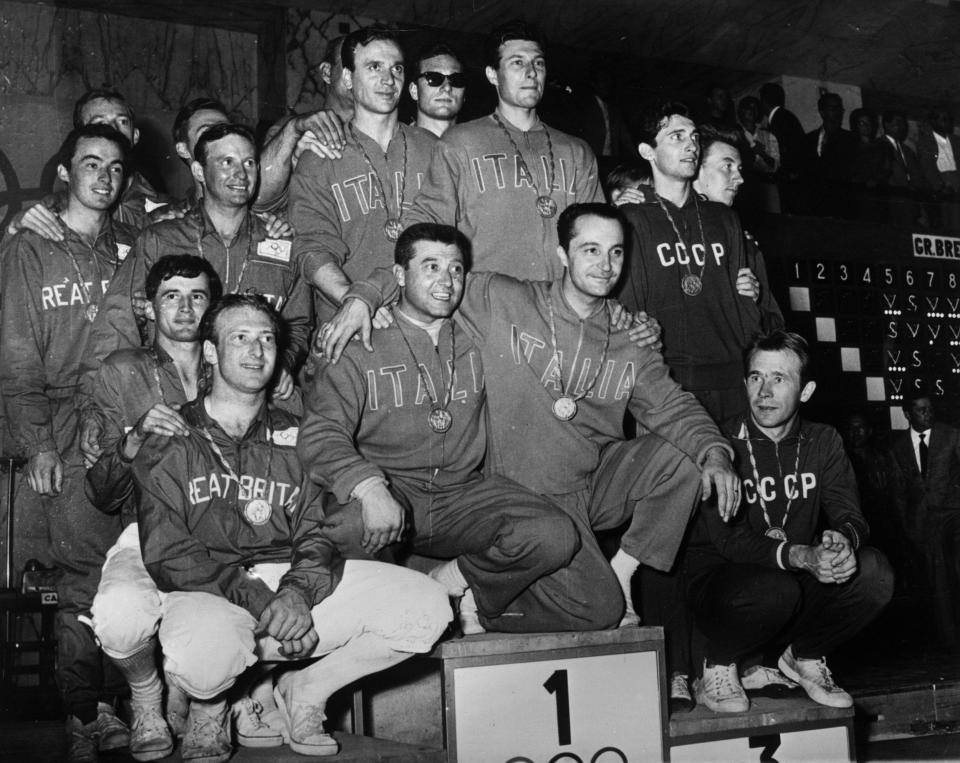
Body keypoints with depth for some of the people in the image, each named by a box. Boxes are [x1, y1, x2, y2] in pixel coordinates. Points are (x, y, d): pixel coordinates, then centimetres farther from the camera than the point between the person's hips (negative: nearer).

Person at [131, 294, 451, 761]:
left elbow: (318, 533, 7)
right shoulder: (171, 441, 6)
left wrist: (298, 591, -16)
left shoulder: (296, 437, 17)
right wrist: (255, 598, -19)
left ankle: (304, 691, 5)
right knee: (204, 652, -40)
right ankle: (208, 707, 0)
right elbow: (168, 553, -5)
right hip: (206, 593, -3)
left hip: (294, 581, 4)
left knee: (426, 608, -14)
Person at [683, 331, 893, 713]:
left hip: (801, 579, 5)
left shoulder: (823, 442, 6)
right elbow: (728, 538, -20)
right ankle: (718, 667, -4)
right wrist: (800, 556, -37)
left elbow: (849, 513, -4)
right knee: (775, 591, -37)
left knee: (873, 573, -20)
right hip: (720, 578, -4)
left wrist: (844, 538, -31)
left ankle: (804, 656, 6)